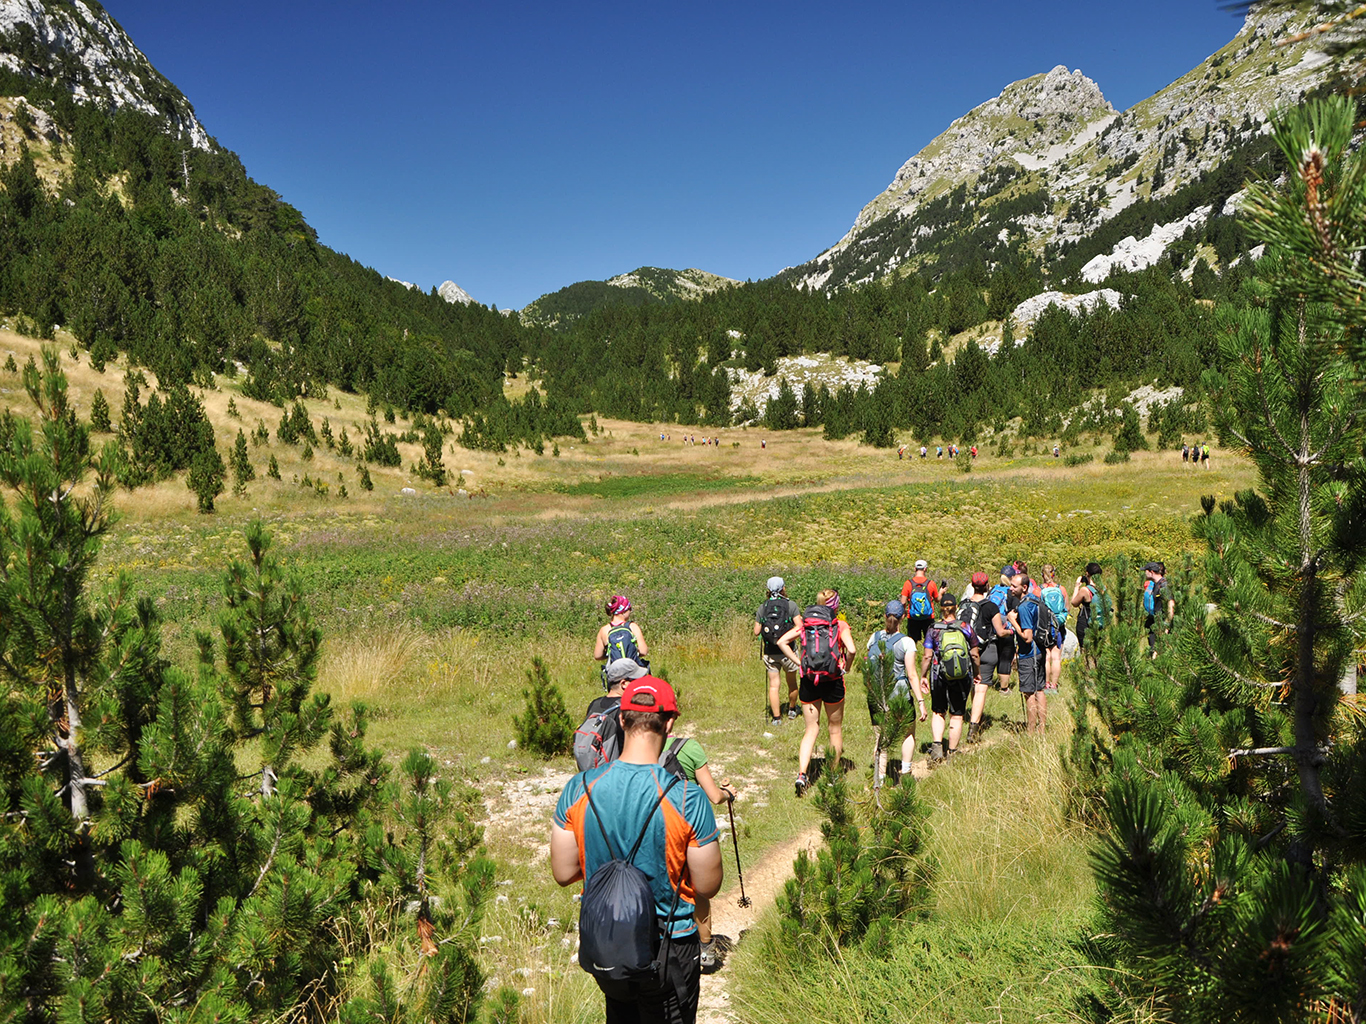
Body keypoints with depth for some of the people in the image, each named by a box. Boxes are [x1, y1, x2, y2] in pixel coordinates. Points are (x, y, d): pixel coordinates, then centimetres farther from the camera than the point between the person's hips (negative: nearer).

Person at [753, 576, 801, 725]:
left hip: (770, 652, 1)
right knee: (792, 682, 19)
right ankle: (792, 710, 35)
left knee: (773, 685, 4)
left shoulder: (763, 607, -1)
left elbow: (756, 632, 0)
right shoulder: (791, 604, -8)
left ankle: (776, 717, 4)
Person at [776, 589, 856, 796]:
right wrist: (846, 667, -2)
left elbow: (782, 642, -4)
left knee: (811, 729, 11)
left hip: (808, 681, 3)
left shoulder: (805, 623, 6)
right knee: (835, 728, 17)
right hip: (832, 681, -2)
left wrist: (798, 662, -1)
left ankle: (801, 774, -7)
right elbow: (851, 650, -20)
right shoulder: (840, 625, -4)